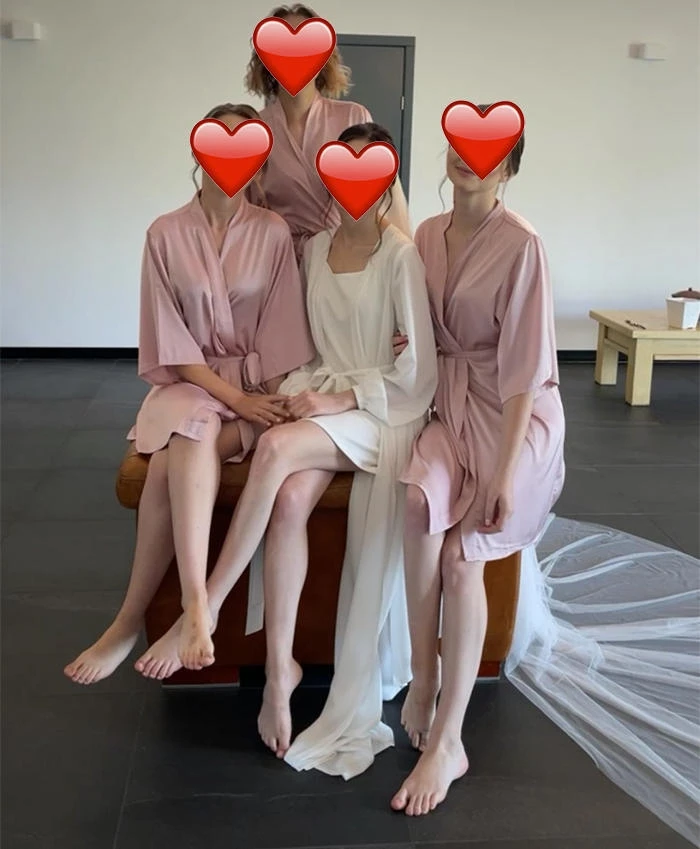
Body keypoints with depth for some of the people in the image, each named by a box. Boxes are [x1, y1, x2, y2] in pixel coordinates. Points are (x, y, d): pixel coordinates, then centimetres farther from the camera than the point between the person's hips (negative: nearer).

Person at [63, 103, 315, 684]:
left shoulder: (273, 233, -1)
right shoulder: (166, 234, 0)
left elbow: (282, 329, -1)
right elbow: (170, 339, -5)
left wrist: (266, 400, -15)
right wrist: (233, 398, -15)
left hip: (257, 386, -1)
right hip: (191, 383, 1)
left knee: (173, 462, -29)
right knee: (194, 436, -34)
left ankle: (133, 620, -24)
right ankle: (196, 610, -31)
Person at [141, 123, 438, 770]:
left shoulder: (401, 255, -7)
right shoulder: (316, 248, 12)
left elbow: (417, 369, -10)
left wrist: (340, 399, -15)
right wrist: (305, 389, -1)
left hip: (383, 409, -4)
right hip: (324, 399, 5)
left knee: (275, 449, -32)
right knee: (290, 496, -27)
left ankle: (206, 611, -23)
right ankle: (279, 665, -21)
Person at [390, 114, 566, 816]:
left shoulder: (521, 245, -13)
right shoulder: (428, 235, 7)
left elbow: (525, 365, -17)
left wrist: (504, 470, -21)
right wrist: (406, 341, -6)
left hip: (516, 413, -4)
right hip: (449, 402, 4)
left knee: (461, 553, -21)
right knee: (422, 496, -29)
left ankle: (446, 741, -12)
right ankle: (423, 674, -14)